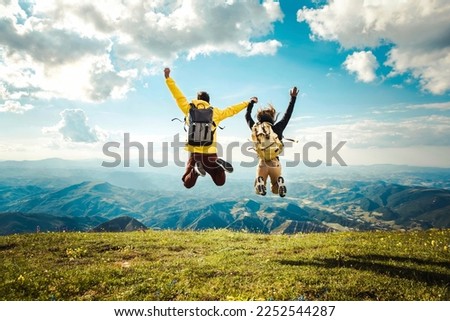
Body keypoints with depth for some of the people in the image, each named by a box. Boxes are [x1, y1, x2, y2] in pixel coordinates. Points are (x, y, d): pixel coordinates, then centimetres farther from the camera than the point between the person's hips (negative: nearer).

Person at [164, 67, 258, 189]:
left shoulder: (189, 108, 5)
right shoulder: (215, 112, 7)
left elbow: (178, 95, 10)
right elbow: (232, 110, 17)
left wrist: (168, 78, 18)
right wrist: (249, 102, 30)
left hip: (194, 153, 0)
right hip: (211, 154, 0)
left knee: (187, 184, 13)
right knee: (220, 182, 14)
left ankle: (196, 168, -18)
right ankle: (219, 164, -17)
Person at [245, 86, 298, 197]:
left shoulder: (256, 129, 0)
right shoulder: (277, 129, -3)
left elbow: (247, 116, 17)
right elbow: (287, 115, 7)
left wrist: (251, 103, 31)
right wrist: (293, 98, 15)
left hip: (262, 163, 0)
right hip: (275, 163, 0)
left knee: (258, 191, 13)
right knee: (275, 190, 16)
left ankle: (260, 183, -25)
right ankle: (279, 183, -21)